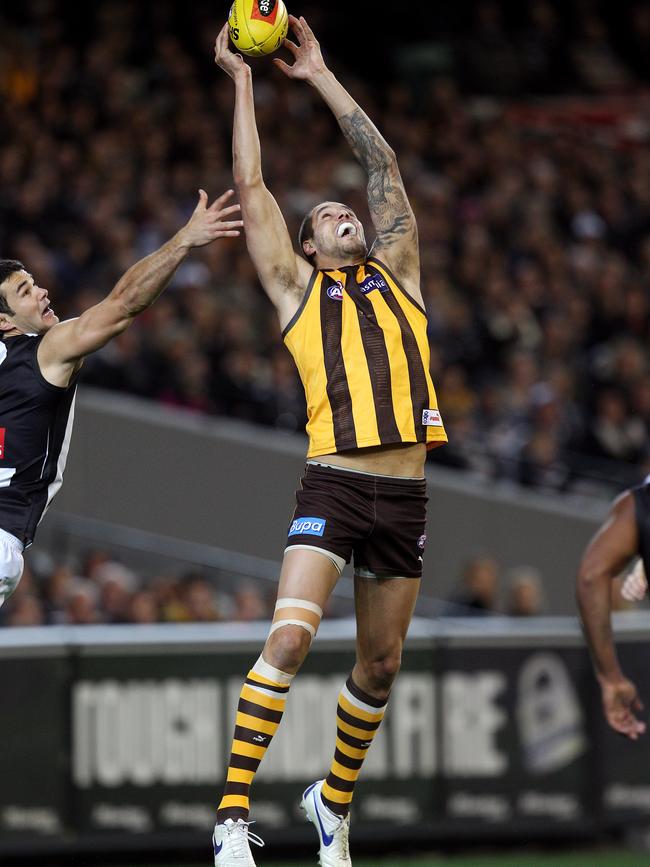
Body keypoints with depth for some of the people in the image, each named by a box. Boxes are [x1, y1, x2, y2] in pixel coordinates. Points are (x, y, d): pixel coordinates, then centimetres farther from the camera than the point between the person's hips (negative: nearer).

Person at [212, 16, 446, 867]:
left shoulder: (396, 276, 18)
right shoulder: (298, 287, 11)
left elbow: (385, 166, 21)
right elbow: (251, 186, 10)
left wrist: (320, 75, 24)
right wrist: (243, 79, 16)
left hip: (404, 493, 4)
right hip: (333, 485, -4)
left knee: (380, 665, 11)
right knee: (290, 636, -21)